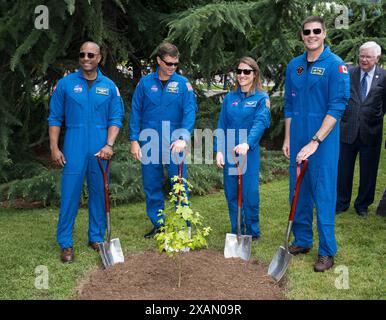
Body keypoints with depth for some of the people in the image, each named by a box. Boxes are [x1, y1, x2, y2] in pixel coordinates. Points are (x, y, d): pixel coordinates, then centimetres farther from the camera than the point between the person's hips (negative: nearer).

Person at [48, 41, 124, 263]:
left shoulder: (109, 86, 6)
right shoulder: (66, 84, 3)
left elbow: (116, 119, 4)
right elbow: (55, 118, 4)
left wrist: (109, 145, -9)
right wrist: (54, 148, -3)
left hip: (100, 151, 2)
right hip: (74, 149, -2)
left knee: (99, 194, 9)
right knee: (70, 195, -2)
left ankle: (97, 237, 22)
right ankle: (66, 243, 7)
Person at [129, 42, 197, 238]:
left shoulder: (183, 83, -2)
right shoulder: (145, 83, 2)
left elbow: (190, 112, -9)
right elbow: (135, 112, 4)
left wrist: (183, 138, -22)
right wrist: (134, 140, -1)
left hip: (174, 143, -2)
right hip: (149, 143, 2)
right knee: (152, 185, 10)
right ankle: (157, 224, 24)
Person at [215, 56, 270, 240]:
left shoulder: (261, 98, -2)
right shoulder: (229, 98, 10)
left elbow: (260, 123, -16)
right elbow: (221, 126, 9)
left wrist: (247, 143, -33)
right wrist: (219, 151, -1)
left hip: (249, 153, -4)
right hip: (229, 153, 4)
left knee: (250, 194, -2)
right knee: (231, 194, 9)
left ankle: (253, 232, 16)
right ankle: (236, 232, 22)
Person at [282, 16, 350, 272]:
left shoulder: (335, 65, -8)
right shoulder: (294, 66, 9)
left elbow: (337, 106, -14)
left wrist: (315, 141, -19)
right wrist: (287, 139, 11)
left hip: (323, 142, -5)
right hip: (297, 140, 6)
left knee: (324, 196, -1)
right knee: (299, 193, 13)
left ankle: (327, 251, 10)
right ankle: (302, 241, 28)